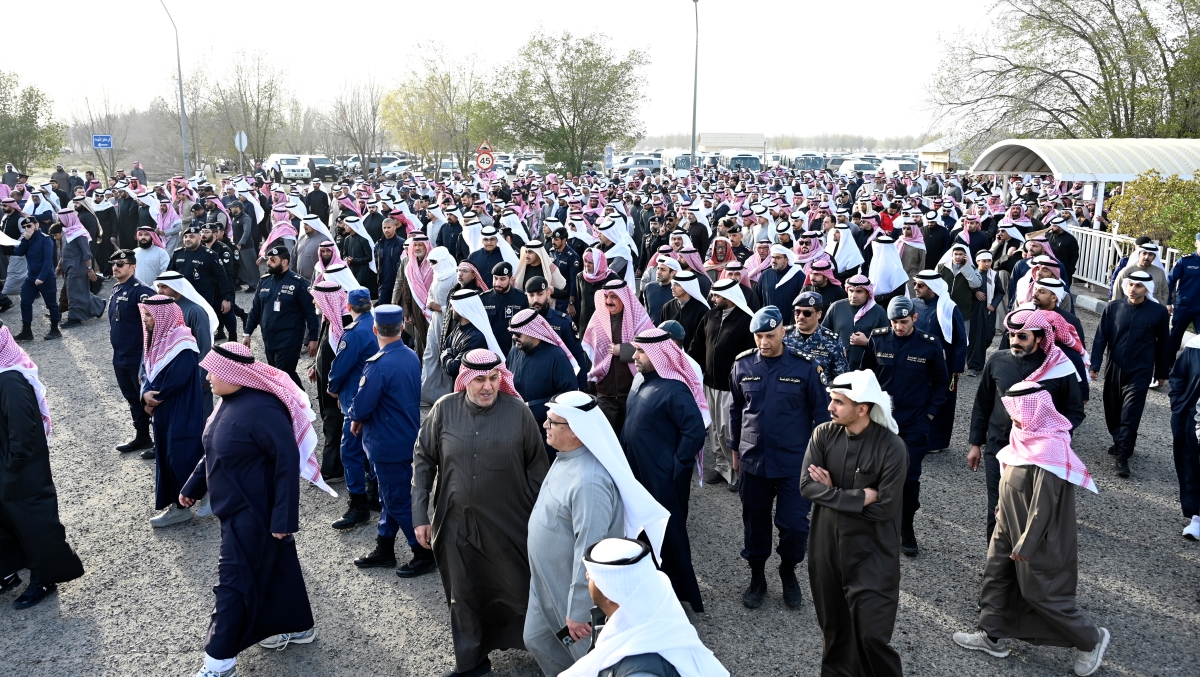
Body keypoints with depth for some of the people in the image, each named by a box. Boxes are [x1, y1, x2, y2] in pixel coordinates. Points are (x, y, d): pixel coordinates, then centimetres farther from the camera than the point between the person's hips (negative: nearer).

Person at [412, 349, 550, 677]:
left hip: (509, 524, -2)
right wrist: (420, 514, 0)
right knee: (464, 596, 16)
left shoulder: (518, 412, -12)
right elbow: (423, 459, 2)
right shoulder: (444, 409, -7)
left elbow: (536, 467, -3)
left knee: (520, 590, 13)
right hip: (457, 523, 2)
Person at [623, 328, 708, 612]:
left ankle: (679, 592, 18)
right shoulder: (642, 384, 9)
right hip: (638, 475, 9)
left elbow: (695, 432, -25)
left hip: (663, 480, -9)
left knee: (669, 534, 3)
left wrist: (676, 469, -19)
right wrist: (625, 461, 13)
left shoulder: (674, 390, -20)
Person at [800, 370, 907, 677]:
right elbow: (807, 486, -12)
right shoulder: (823, 434, -5)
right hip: (826, 548, 4)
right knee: (833, 628, 19)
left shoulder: (891, 446, -16)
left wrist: (833, 492, -13)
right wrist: (858, 497, -19)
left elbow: (884, 508, -19)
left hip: (871, 555, -4)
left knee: (872, 635, -1)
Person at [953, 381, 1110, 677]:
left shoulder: (1049, 449, -31)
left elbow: (1044, 505, -26)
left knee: (1040, 592, 6)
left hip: (1035, 534, -9)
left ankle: (1091, 639, 26)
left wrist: (1025, 544, -19)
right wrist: (1003, 509, 22)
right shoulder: (1029, 435, -3)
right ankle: (993, 636, 31)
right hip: (1010, 525, 9)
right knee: (996, 576, 16)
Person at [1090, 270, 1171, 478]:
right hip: (1114, 369, 3)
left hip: (1139, 373, -3)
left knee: (1130, 415, -7)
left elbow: (1163, 344, 4)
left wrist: (1162, 373, 8)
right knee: (1112, 412, 13)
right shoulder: (1113, 307, -3)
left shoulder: (1158, 312, -5)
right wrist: (1095, 365, -6)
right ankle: (1120, 443, 34)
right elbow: (1100, 337, -1)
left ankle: (1122, 456, -5)